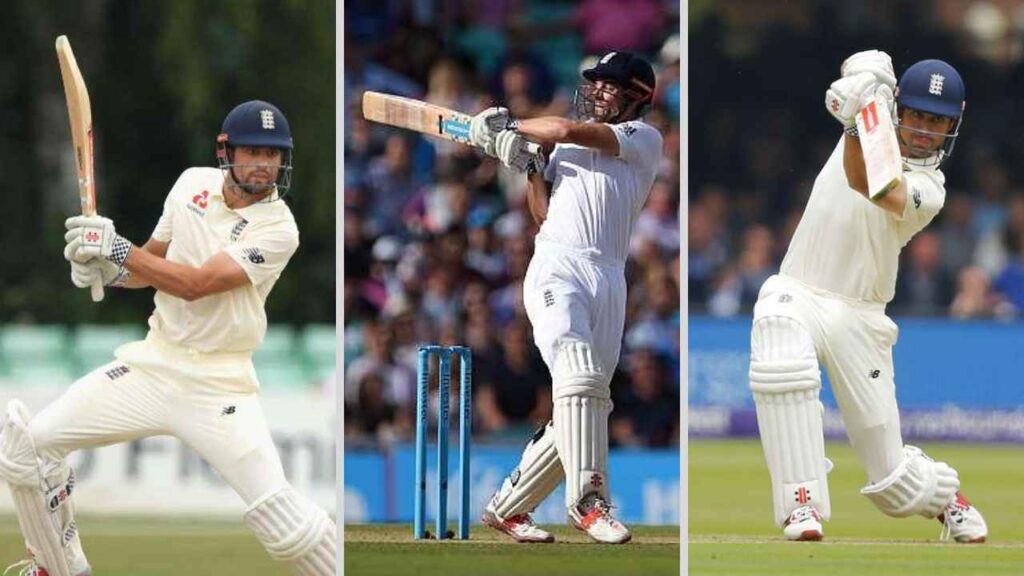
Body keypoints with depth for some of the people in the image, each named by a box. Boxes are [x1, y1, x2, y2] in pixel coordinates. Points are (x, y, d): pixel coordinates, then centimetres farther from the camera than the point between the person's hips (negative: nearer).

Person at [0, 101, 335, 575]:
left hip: (219, 384, -5)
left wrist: (117, 249, -21)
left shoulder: (278, 228, -14)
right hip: (155, 361, 5)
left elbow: (196, 285, -22)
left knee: (276, 511, -22)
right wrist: (107, 267, -5)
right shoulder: (193, 184, 4)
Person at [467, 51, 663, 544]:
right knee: (578, 372, -25)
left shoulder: (644, 139, 10)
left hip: (610, 279, 1)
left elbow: (568, 131, -1)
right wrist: (527, 164, 0)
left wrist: (509, 127, 10)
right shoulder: (561, 145, 21)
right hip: (557, 267, -1)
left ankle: (508, 506, 10)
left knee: (585, 408, -1)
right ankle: (588, 499, -32)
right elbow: (543, 212, 13)